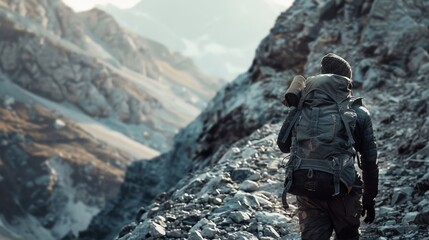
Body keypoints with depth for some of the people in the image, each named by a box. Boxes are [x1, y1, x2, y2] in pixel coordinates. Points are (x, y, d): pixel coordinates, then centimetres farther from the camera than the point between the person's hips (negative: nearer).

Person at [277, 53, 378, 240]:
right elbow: (369, 161, 6)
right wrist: (369, 199, 15)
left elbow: (283, 144, 14)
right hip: (343, 192, -2)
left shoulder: (301, 108, 9)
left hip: (306, 190, 2)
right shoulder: (359, 113, 5)